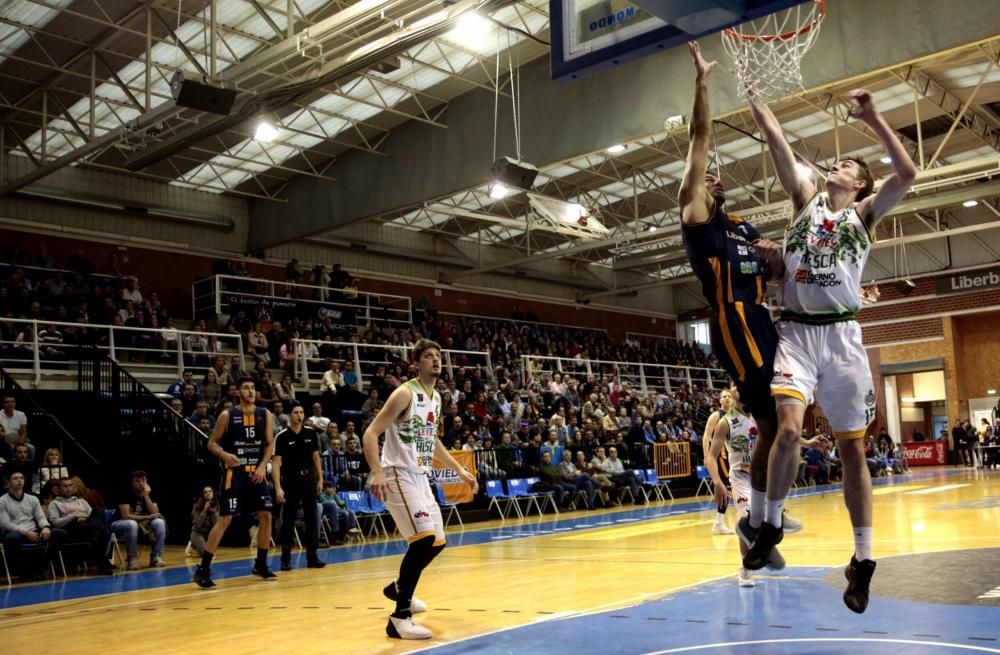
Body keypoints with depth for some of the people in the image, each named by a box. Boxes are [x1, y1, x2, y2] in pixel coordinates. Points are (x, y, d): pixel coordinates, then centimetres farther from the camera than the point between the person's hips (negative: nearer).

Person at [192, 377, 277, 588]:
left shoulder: (265, 415, 5)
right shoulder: (227, 415, -4)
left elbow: (270, 445, 6)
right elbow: (212, 443, -1)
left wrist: (262, 466, -9)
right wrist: (224, 455, -21)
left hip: (257, 472, 4)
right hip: (234, 472, -4)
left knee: (266, 516, 4)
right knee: (225, 519, -10)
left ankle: (260, 565, 20)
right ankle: (202, 569, -5)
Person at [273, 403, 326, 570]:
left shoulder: (311, 433, 5)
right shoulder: (282, 436, -8)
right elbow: (276, 462, -11)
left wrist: (320, 479, 7)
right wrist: (278, 488, -18)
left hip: (309, 478, 3)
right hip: (290, 480, -3)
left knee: (312, 517, 4)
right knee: (288, 520, 1)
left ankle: (312, 557, 11)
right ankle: (285, 559, 9)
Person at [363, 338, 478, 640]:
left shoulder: (437, 398, 12)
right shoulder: (405, 393, -14)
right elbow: (370, 434, -19)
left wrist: (460, 470, 22)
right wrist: (377, 472, -33)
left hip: (420, 477, 9)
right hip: (398, 474, -9)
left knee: (436, 542, 15)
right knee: (424, 538, -22)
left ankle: (399, 587, 40)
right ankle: (399, 618, -14)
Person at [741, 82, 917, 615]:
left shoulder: (864, 213, 11)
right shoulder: (806, 199, 15)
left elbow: (907, 174, -5)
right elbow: (777, 141, 7)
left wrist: (872, 119, -7)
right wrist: (752, 96, 2)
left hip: (842, 336, 0)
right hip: (796, 333, 0)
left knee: (852, 447, 4)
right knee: (788, 427, -20)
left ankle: (862, 558, 13)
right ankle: (771, 524, 1)